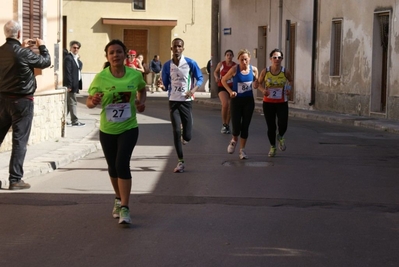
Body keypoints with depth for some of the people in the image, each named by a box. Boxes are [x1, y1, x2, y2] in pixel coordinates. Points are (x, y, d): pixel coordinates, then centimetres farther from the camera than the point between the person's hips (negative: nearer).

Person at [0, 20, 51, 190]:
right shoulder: (23, 53, -18)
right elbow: (46, 62, -5)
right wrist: (42, 46, 11)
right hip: (22, 100, -6)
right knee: (19, 140, -1)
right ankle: (15, 179, 0)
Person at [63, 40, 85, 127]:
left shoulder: (76, 58, 15)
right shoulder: (68, 58, -13)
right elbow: (67, 72, -19)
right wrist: (69, 85, -23)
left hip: (75, 84, 9)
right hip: (71, 84, -9)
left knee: (69, 103, 12)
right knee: (73, 102, -3)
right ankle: (75, 121, 3)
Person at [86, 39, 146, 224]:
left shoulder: (135, 75, -6)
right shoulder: (100, 78, -10)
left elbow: (142, 89, 17)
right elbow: (89, 101, -6)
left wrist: (142, 102, -3)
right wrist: (93, 101, -29)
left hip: (129, 128, -1)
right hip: (107, 130, 1)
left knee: (122, 164, -17)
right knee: (112, 167, 13)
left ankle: (124, 208, -13)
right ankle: (119, 199, 38)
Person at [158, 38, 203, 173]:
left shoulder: (190, 63, -7)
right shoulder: (167, 65, 0)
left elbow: (200, 78, 3)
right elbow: (166, 86, 5)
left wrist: (193, 90, -14)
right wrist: (161, 85, -19)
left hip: (186, 101, -1)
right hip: (173, 101, 1)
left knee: (187, 136, -1)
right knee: (176, 132, -7)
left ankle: (184, 136, 38)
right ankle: (180, 162, 3)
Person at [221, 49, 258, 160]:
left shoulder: (253, 69, -5)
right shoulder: (235, 69, -12)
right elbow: (223, 80, 0)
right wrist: (230, 91, -12)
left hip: (249, 101, 2)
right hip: (236, 100, -2)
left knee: (245, 126, 4)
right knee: (236, 126, -4)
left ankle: (242, 150, 17)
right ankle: (234, 140, 30)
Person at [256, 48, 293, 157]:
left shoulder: (285, 72, -7)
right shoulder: (265, 71, -8)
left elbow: (290, 80, 14)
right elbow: (259, 83, 6)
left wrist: (289, 89, -4)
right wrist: (263, 90, -13)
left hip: (282, 103, 0)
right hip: (268, 103, 0)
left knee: (283, 125, -16)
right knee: (271, 127, 6)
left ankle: (280, 137, 21)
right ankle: (272, 147, 30)